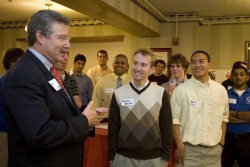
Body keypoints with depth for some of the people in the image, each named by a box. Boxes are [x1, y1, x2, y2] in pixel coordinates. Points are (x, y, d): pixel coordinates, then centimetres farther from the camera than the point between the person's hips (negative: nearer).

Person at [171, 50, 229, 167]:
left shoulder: (221, 90, 5)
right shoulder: (181, 90, -8)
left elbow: (223, 117, 12)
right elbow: (174, 119, -6)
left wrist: (222, 143, 9)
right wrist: (180, 146, -8)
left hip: (214, 149, 3)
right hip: (188, 148, -3)